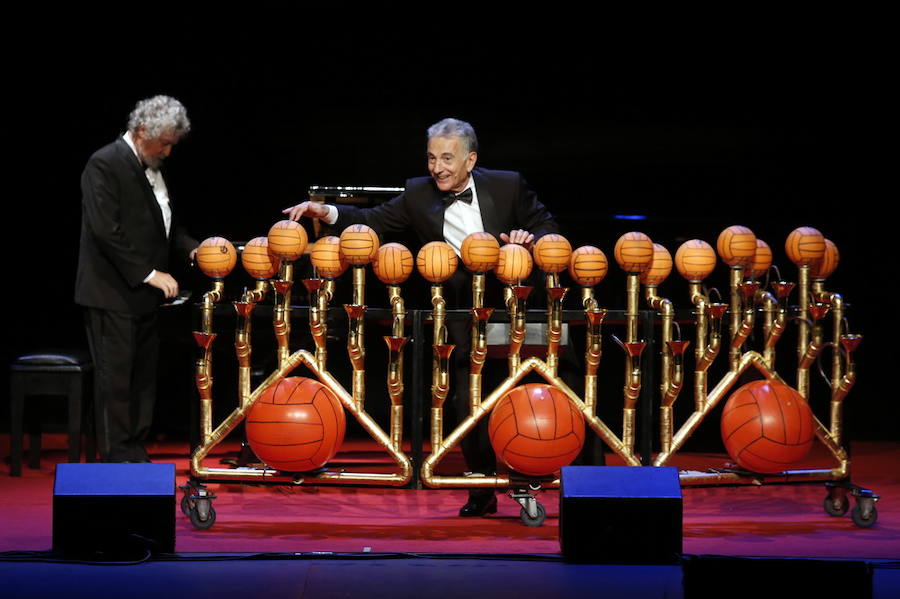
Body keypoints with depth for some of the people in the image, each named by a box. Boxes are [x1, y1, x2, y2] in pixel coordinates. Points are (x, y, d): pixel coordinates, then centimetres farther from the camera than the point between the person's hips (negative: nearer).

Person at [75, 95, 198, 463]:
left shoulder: (153, 169, 14)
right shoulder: (106, 165, -12)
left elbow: (164, 225, 25)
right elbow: (106, 231, -20)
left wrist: (191, 249, 5)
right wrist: (150, 274, -19)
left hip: (142, 295, 8)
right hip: (112, 294, -8)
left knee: (144, 378, 9)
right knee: (115, 377, -4)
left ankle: (135, 453, 15)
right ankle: (116, 459, 0)